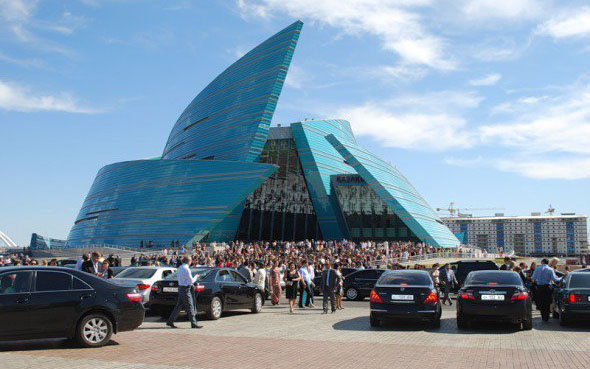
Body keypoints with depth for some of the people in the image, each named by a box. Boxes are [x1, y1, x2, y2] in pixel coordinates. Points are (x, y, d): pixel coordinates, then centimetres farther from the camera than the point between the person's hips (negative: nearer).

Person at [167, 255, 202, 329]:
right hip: (185, 289, -9)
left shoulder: (180, 268, 11)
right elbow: (191, 281, -17)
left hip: (180, 287, 9)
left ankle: (170, 321, 16)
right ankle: (194, 324, 0)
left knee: (178, 305, 13)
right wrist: (195, 277, 2)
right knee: (190, 306, -4)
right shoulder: (186, 269, -17)